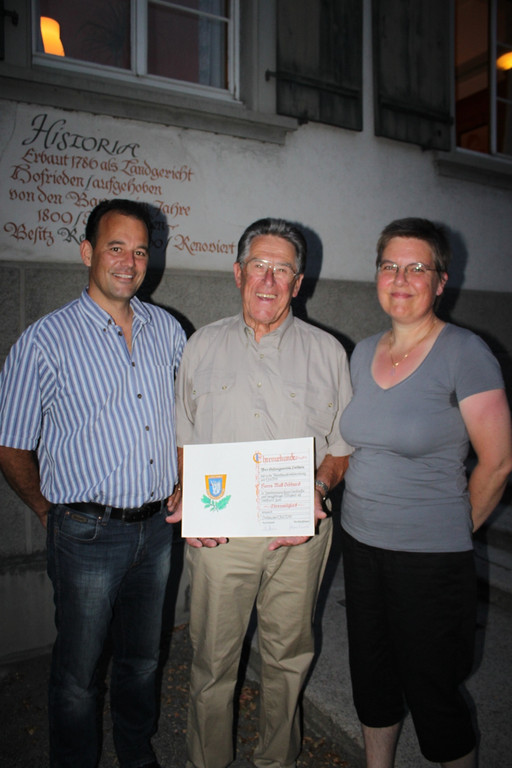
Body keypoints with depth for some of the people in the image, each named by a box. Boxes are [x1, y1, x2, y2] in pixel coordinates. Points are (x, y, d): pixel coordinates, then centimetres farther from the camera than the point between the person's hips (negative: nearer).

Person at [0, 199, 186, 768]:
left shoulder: (166, 329, 3)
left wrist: (181, 487, 8)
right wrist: (50, 512, 4)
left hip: (157, 526, 4)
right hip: (87, 533, -4)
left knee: (142, 655, 22)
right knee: (77, 668, 14)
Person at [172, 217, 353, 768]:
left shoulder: (326, 352, 4)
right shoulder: (203, 346, 6)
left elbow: (343, 445, 6)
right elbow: (182, 439, 9)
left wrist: (318, 489, -12)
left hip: (300, 533, 1)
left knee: (288, 656, 16)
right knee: (212, 660, 11)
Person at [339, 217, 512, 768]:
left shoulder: (464, 353, -14)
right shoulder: (364, 352, 5)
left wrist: (453, 530, 0)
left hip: (430, 557, -6)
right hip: (360, 542, 6)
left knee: (431, 692, 10)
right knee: (371, 679, 21)